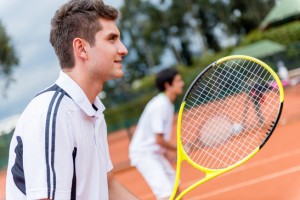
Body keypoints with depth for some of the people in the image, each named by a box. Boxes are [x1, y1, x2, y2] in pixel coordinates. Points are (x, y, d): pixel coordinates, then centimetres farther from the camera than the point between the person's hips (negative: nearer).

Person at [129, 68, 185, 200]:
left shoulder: (168, 104, 8)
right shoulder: (160, 105, -21)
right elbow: (159, 139, -22)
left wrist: (167, 152, 6)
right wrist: (179, 149, -10)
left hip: (154, 152, 10)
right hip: (143, 153, -10)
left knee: (174, 186, 19)